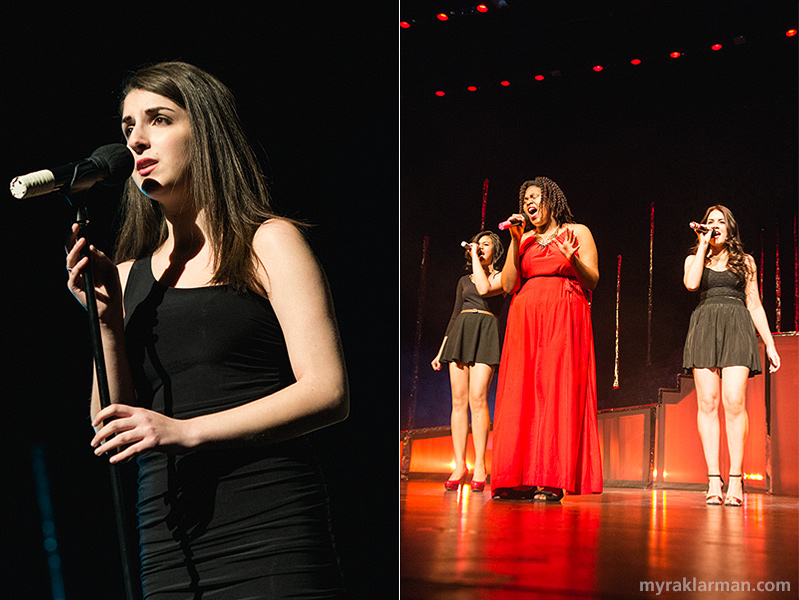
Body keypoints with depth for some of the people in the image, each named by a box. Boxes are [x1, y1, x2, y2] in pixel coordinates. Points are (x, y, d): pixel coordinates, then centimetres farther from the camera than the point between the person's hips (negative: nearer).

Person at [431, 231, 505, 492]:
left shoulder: (501, 277, 10)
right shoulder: (464, 280, 24)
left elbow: (485, 289, -13)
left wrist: (477, 258, -2)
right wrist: (441, 350, 17)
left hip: (485, 333, -4)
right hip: (460, 333, 5)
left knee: (477, 399, -16)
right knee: (458, 400, -4)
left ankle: (479, 465, -15)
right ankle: (459, 465, -4)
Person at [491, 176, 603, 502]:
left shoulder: (577, 232, 12)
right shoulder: (525, 239, 21)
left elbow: (593, 280, 3)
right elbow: (508, 285, 9)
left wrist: (572, 258, -15)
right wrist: (515, 241, 3)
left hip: (563, 318, -4)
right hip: (525, 318, 4)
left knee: (556, 389, -12)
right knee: (521, 391, -5)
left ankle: (551, 480, -14)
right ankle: (521, 478, -6)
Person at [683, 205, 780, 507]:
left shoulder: (745, 262, 18)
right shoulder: (695, 258, 18)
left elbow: (754, 304, 17)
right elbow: (691, 283, -5)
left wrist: (770, 344, 11)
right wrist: (703, 244, 3)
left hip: (737, 327, -1)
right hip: (704, 328, 1)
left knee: (734, 402, -16)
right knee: (708, 402, -9)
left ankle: (735, 479, -13)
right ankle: (714, 480, -10)